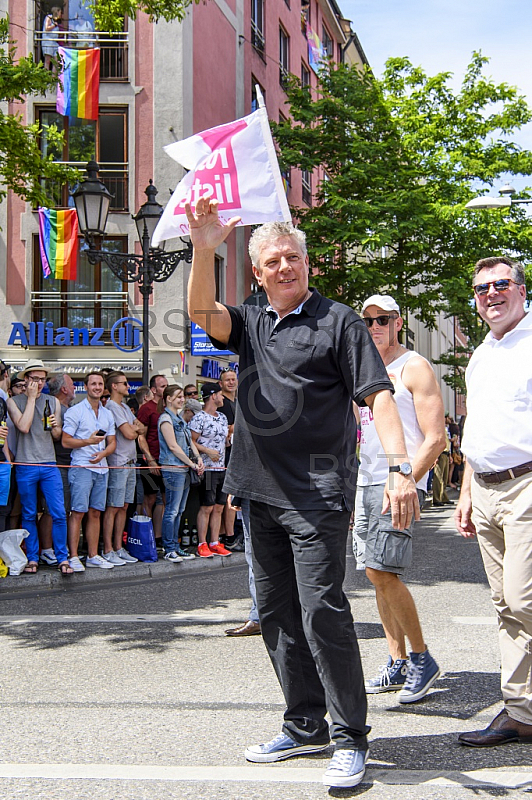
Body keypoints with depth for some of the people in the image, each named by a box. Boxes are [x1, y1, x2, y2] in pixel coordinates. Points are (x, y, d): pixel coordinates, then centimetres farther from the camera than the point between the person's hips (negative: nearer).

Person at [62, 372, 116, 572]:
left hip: (101, 468, 6)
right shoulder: (75, 411, -2)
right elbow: (66, 441, -6)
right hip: (81, 467, -6)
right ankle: (73, 557, -4)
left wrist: (103, 453, -5)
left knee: (95, 513, 9)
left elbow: (112, 442, 16)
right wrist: (88, 441, -17)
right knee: (77, 512, -7)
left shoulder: (107, 414, 15)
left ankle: (93, 555, 14)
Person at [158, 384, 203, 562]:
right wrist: (192, 464, -11)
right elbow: (173, 446, -13)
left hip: (185, 469, 9)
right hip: (172, 468, -9)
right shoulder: (166, 418, -8)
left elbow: (190, 442, 19)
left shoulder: (180, 419, 18)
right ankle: (169, 549, -1)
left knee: (179, 510, 11)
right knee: (172, 510, -6)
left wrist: (198, 459, 2)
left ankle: (175, 547, 16)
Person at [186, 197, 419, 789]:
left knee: (322, 611, -9)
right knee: (277, 615, 12)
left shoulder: (337, 321, -1)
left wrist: (401, 469, -20)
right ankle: (306, 727, 26)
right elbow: (202, 313, -5)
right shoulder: (250, 324, 14)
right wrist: (204, 249, -21)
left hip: (318, 491, -6)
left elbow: (378, 396, -9)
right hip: (263, 492, 7)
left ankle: (351, 739, 4)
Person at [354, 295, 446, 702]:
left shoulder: (414, 368, -5)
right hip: (365, 483, 8)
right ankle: (398, 664, 17)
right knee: (378, 574, 8)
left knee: (382, 572, -14)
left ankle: (423, 659, 1)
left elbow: (436, 438, -12)